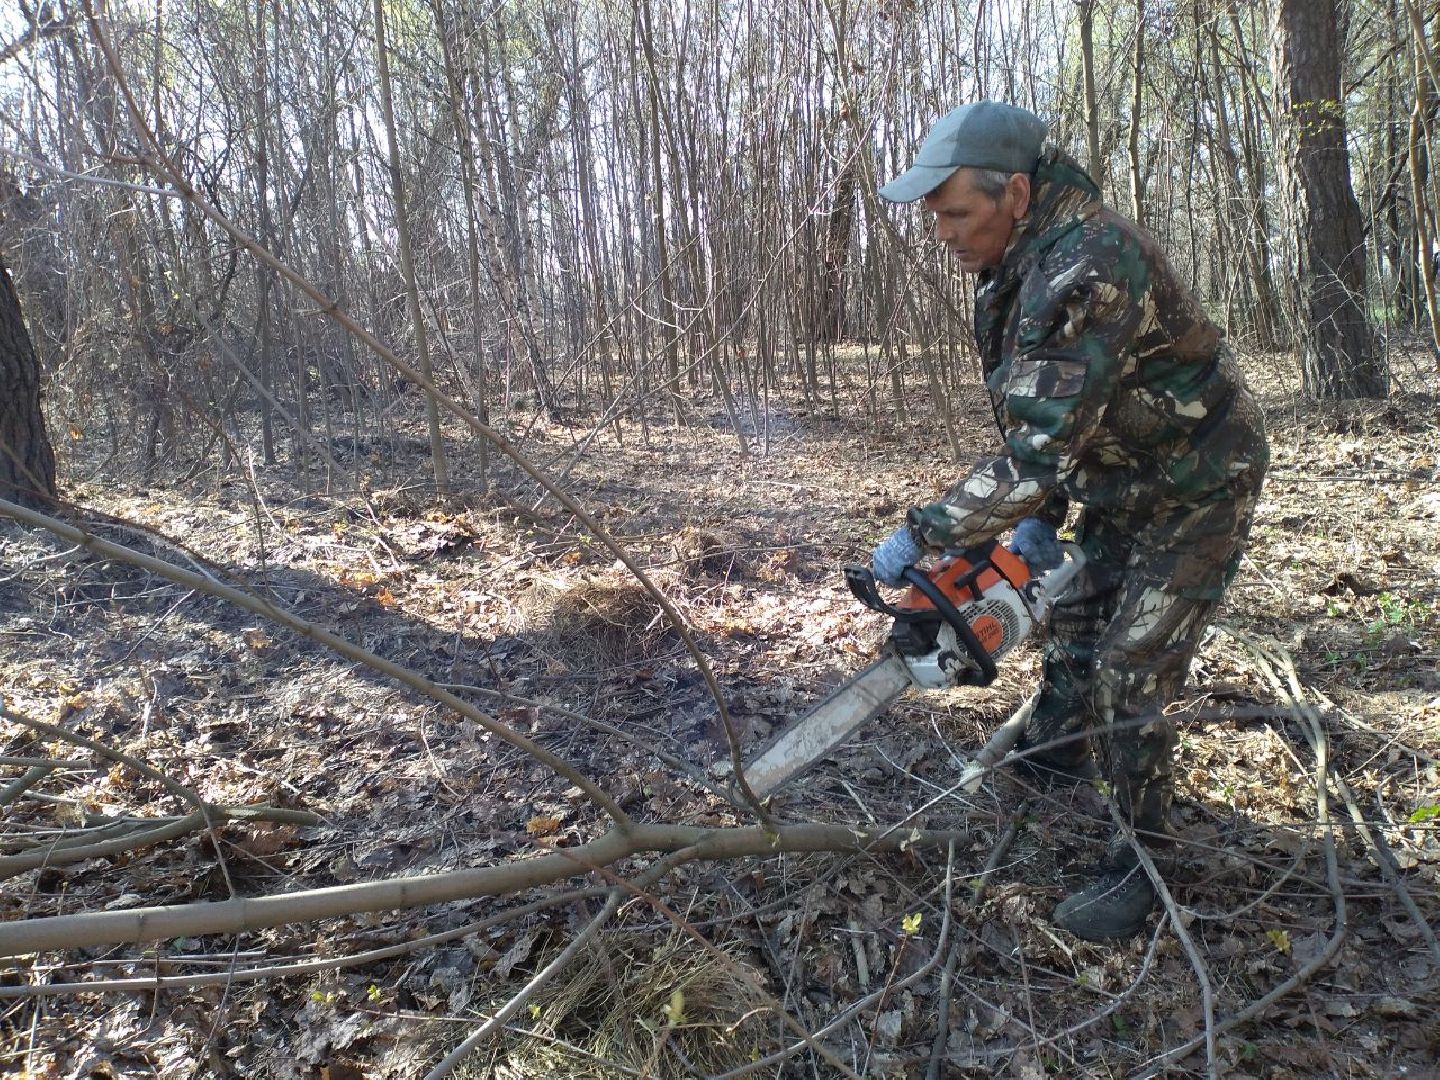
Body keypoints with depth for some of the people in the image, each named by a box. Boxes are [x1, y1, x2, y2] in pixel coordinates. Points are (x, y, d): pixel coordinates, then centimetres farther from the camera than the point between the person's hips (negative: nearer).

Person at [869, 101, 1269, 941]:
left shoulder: (1085, 268, -35)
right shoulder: (1020, 268, -4)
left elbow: (1037, 453, -40)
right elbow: (1040, 420, 5)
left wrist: (922, 534, -33)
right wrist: (1040, 518, -2)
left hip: (1197, 488, -9)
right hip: (1120, 484, 9)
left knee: (1132, 668, -10)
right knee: (1073, 617, 21)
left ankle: (1142, 862, 9)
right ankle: (1058, 747, 46)